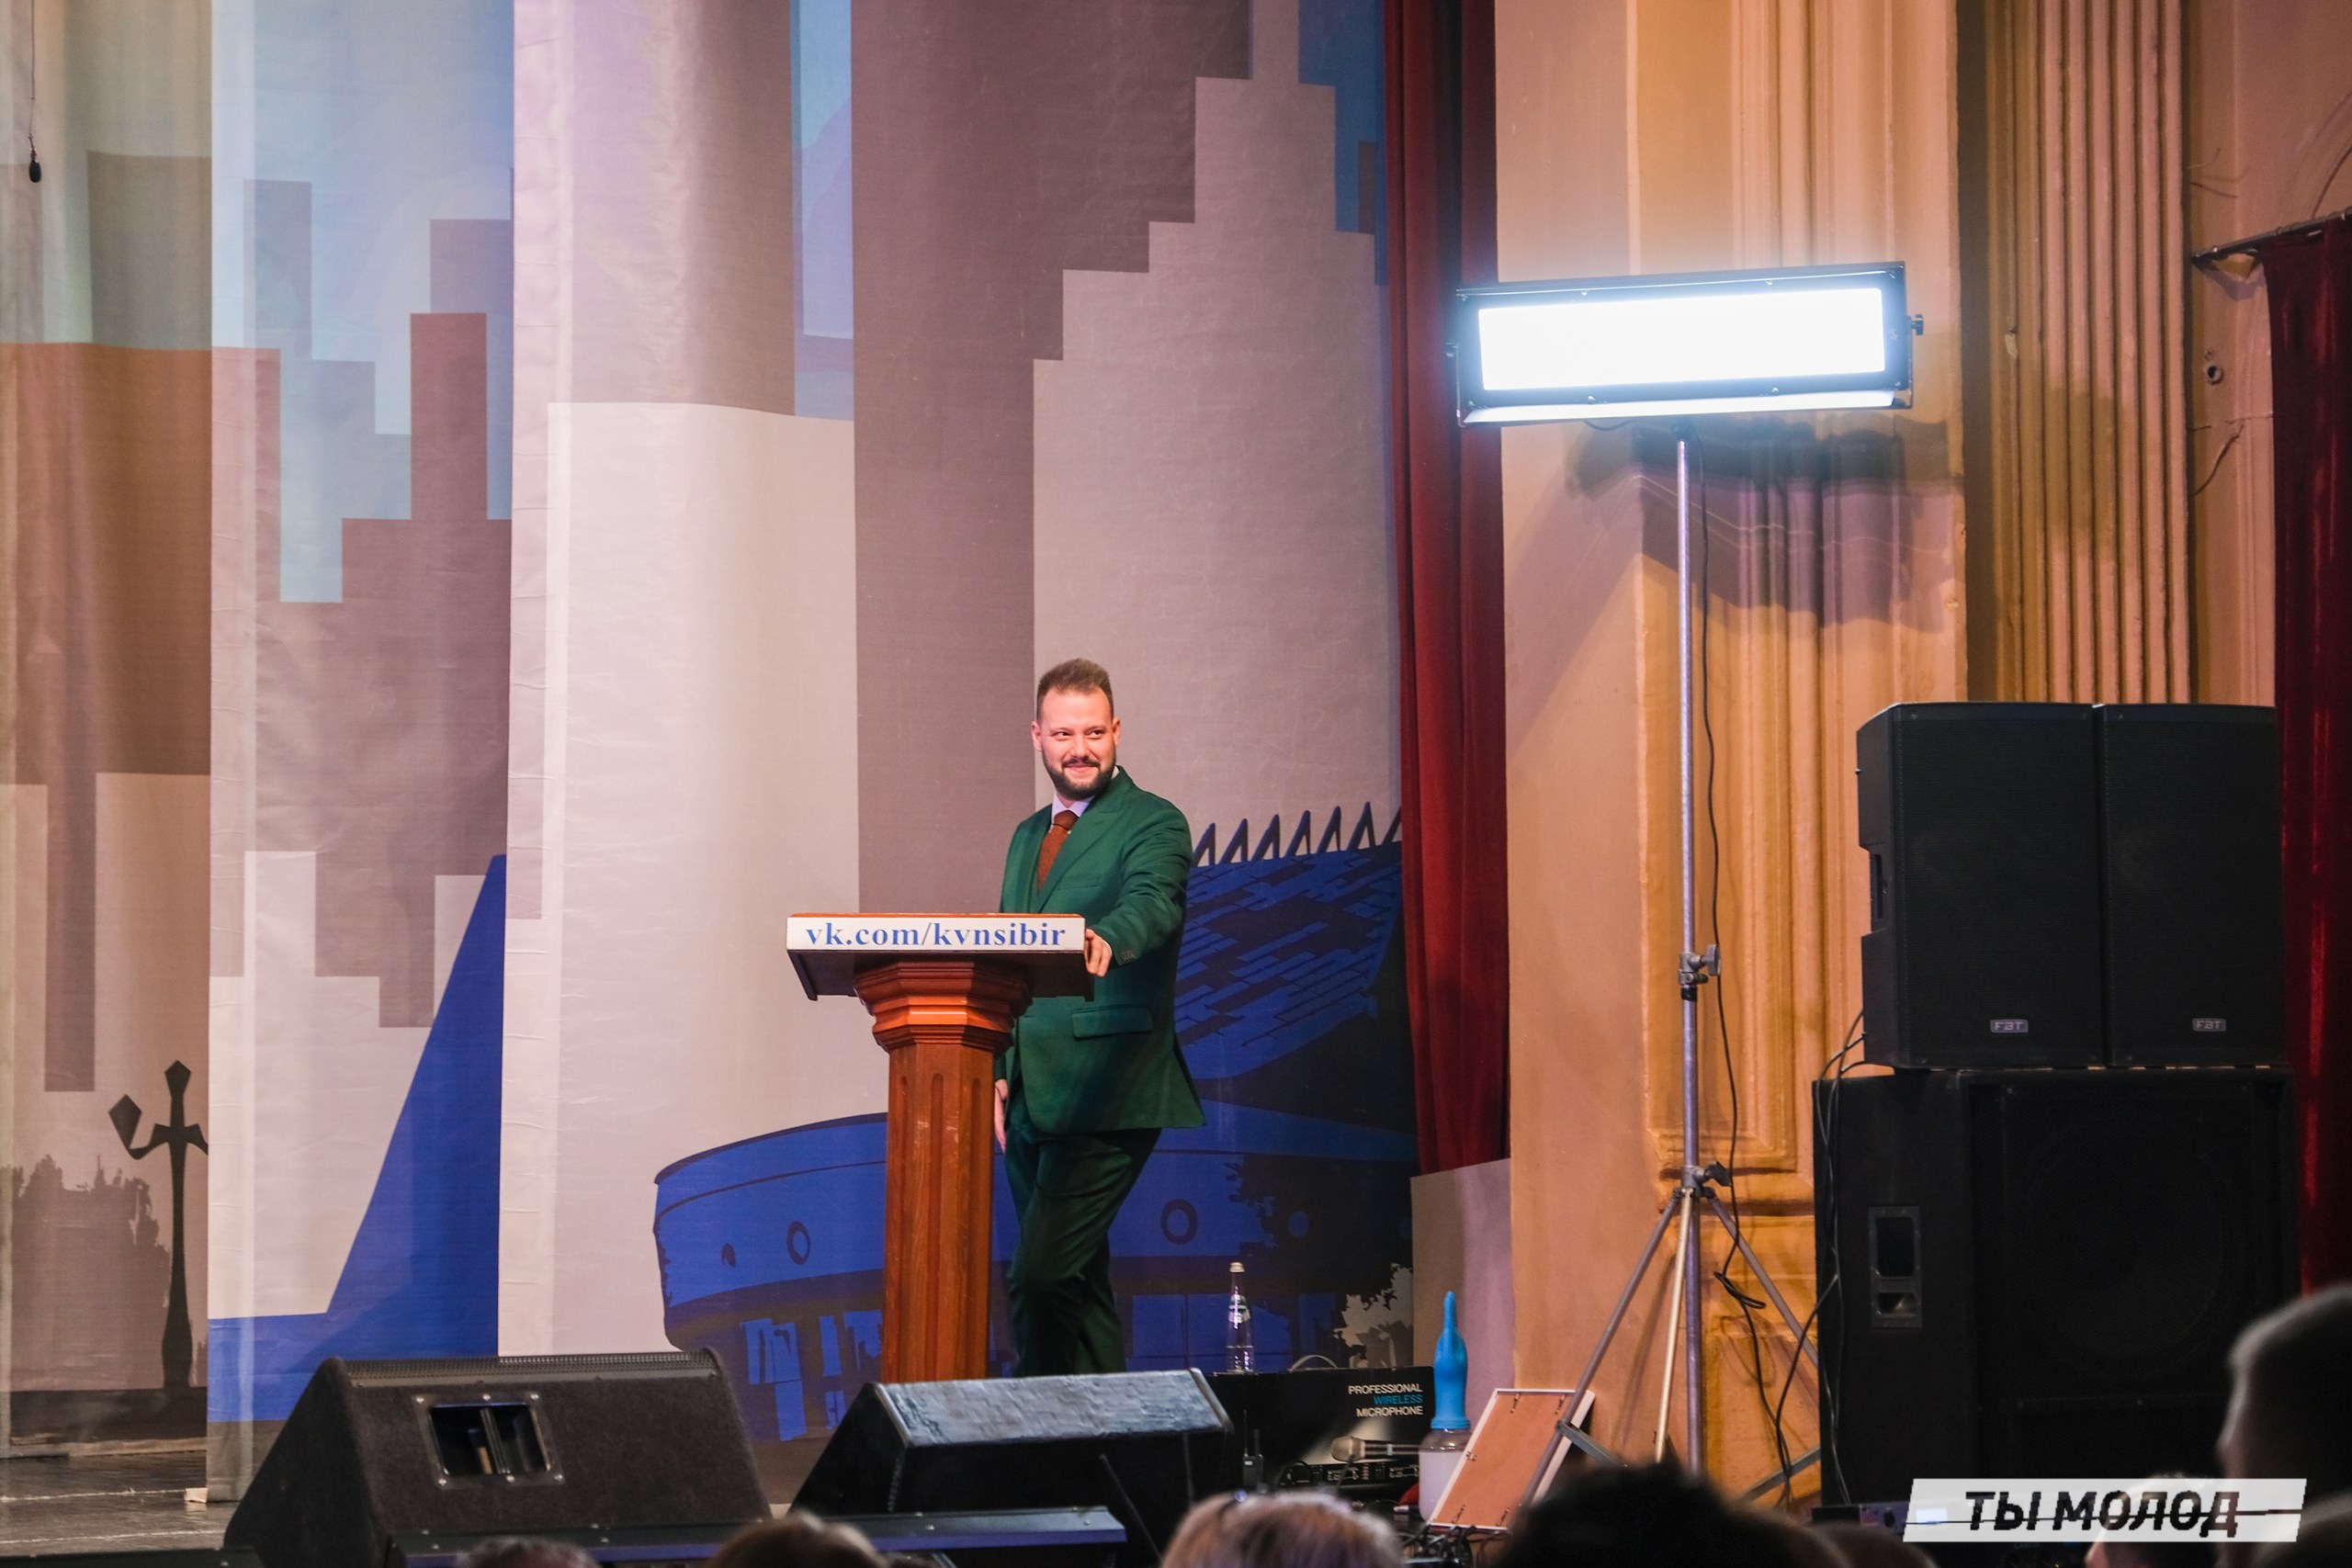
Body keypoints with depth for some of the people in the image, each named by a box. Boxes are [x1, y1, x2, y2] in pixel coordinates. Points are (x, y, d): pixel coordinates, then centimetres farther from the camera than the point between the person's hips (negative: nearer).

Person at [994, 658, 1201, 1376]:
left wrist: (1105, 940, -45)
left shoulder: (1153, 824, -3)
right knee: (1076, 1280, 9)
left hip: (1104, 1095, -8)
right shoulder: (1028, 837, 20)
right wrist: (999, 1073, 14)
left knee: (1039, 1276, -16)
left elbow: (1153, 904, -24)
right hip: (1031, 1096, 8)